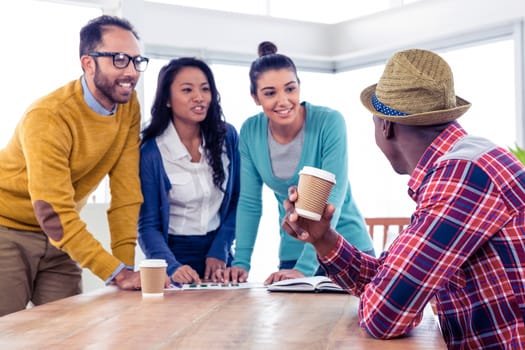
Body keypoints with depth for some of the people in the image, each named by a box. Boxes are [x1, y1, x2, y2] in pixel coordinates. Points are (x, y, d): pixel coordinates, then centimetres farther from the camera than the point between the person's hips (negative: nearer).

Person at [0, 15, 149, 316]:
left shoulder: (129, 106, -8)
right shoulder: (48, 117, -27)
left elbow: (126, 192, -10)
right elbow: (53, 213, -30)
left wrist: (127, 263, -18)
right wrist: (117, 272, -34)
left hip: (62, 235, 6)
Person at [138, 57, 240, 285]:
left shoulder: (228, 136, 1)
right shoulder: (150, 152, -9)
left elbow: (236, 202, 7)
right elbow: (148, 225, -8)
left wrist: (220, 251, -5)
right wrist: (172, 267, -24)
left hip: (218, 253, 3)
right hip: (174, 252, -2)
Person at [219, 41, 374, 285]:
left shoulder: (330, 123, -18)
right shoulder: (250, 132, -6)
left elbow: (331, 200, -22)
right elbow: (249, 202, -2)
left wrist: (305, 268, -29)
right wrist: (241, 262, -13)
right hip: (292, 253, 3)